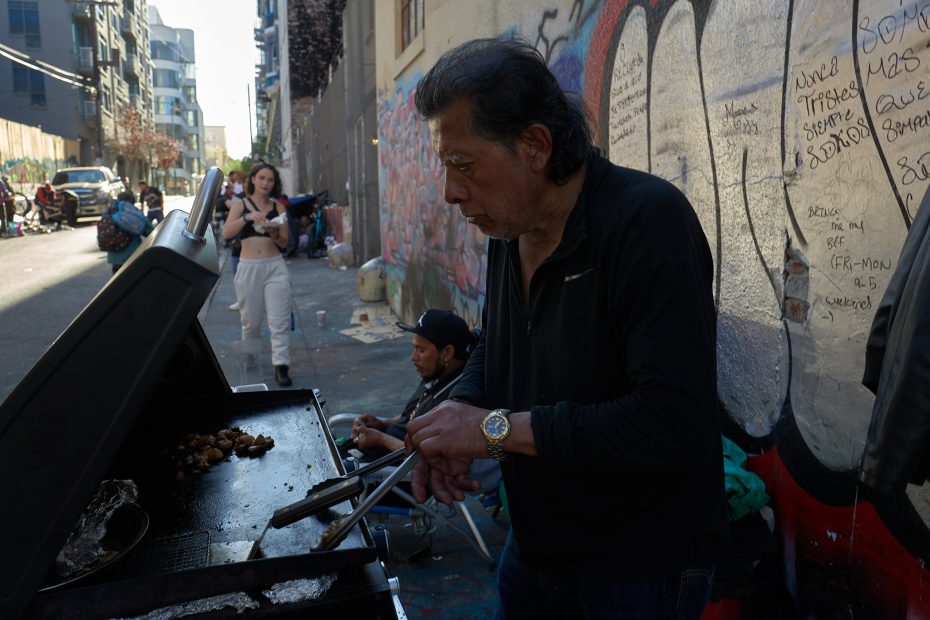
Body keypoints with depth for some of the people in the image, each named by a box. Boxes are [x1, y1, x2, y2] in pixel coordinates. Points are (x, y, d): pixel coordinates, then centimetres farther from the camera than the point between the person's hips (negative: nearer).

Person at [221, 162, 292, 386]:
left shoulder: (278, 207, 9)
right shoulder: (241, 204, 6)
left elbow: (284, 242, 8)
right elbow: (226, 233, -9)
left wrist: (274, 233, -13)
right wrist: (248, 217, -21)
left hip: (275, 266, 0)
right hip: (249, 267, 0)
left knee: (280, 320, -7)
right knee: (251, 321, 9)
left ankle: (281, 366, -4)